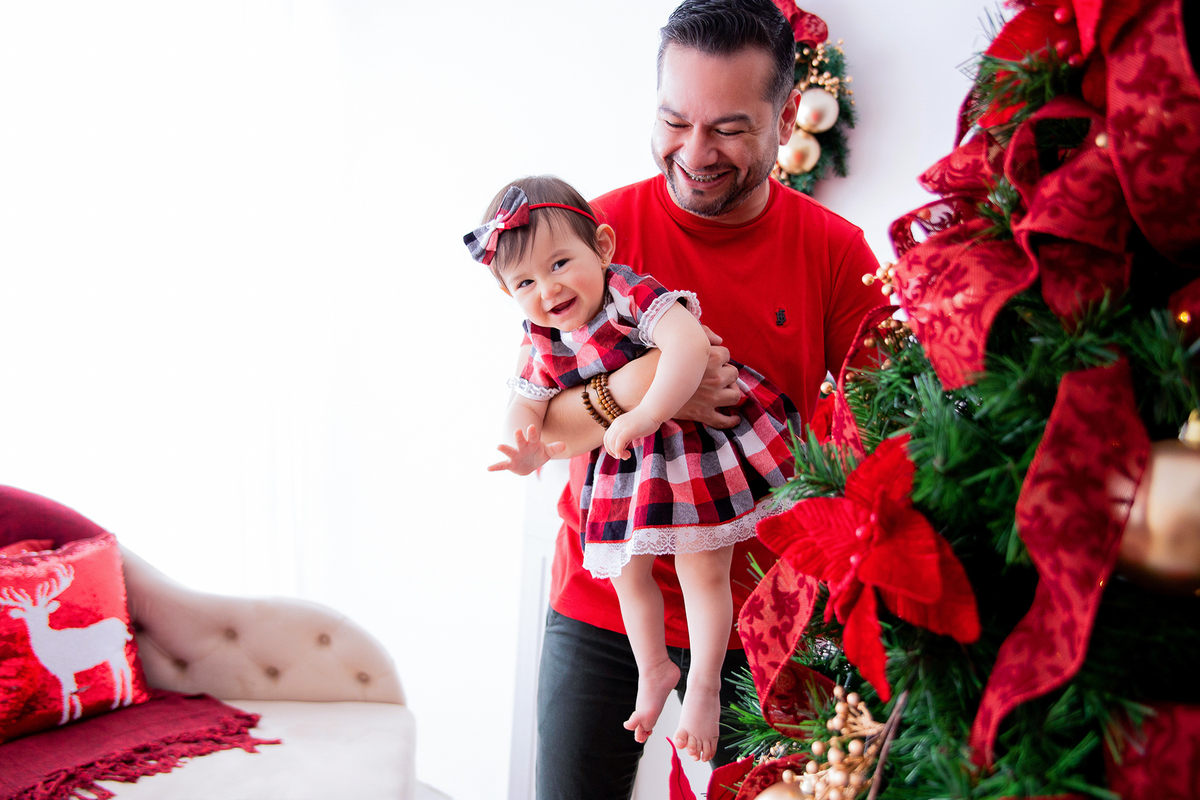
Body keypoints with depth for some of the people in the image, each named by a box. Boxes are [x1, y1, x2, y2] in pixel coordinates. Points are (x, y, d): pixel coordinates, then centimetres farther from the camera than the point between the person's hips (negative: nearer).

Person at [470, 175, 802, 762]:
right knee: (627, 569, 13)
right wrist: (525, 451, -16)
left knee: (701, 566, -4)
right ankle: (653, 669, 36)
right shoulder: (545, 346, -4)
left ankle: (704, 686, 14)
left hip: (700, 432, -6)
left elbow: (689, 344, -40)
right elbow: (526, 406, 7)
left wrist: (645, 415, -47)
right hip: (627, 463, 7)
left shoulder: (632, 295, -25)